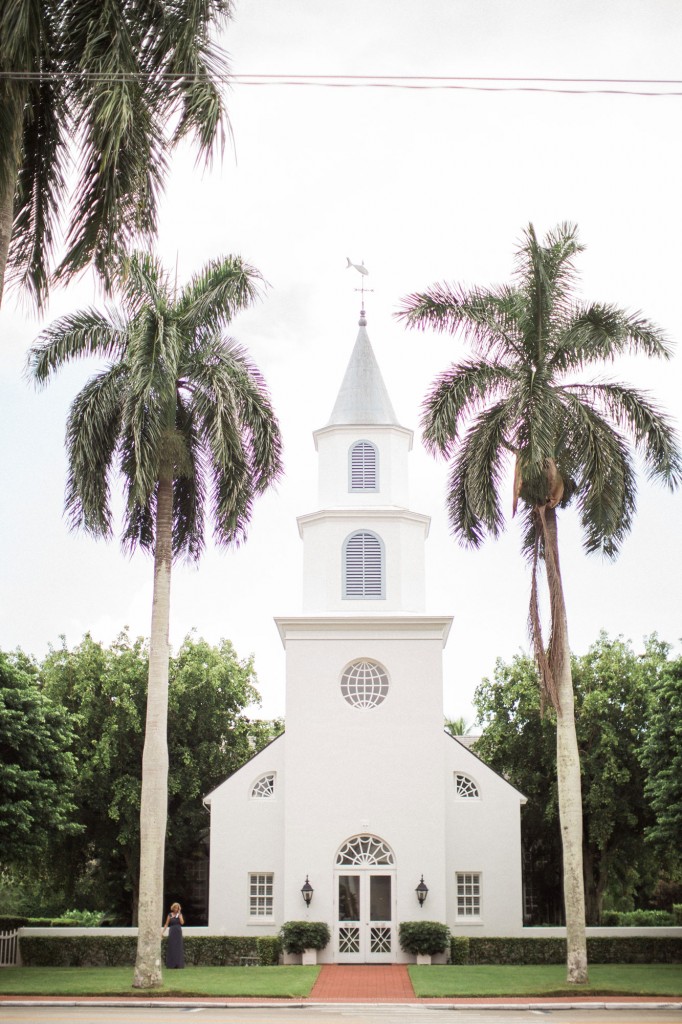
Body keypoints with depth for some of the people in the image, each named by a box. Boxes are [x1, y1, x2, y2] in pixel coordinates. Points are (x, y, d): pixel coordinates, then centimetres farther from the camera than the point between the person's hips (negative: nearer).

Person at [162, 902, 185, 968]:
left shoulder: (180, 914, 7)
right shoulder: (170, 915, 4)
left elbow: (182, 922, -7)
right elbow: (166, 924, 4)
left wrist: (179, 915, -8)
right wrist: (162, 932, -4)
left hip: (178, 932, 1)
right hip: (172, 932, -1)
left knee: (178, 947, 0)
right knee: (171, 948, -1)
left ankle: (178, 964, 4)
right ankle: (171, 964, 3)